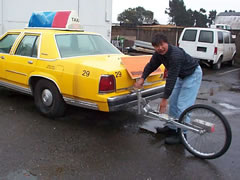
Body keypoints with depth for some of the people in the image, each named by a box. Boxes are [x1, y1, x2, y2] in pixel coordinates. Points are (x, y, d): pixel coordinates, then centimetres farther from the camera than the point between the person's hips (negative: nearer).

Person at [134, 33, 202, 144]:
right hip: (181, 75, 9)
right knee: (173, 101, 13)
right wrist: (142, 78, -9)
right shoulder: (158, 53, -11)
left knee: (182, 105, -11)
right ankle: (171, 127, 28)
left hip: (193, 74, -9)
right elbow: (151, 65, 5)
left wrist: (164, 99, -31)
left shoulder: (176, 55, -36)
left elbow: (171, 78, -35)